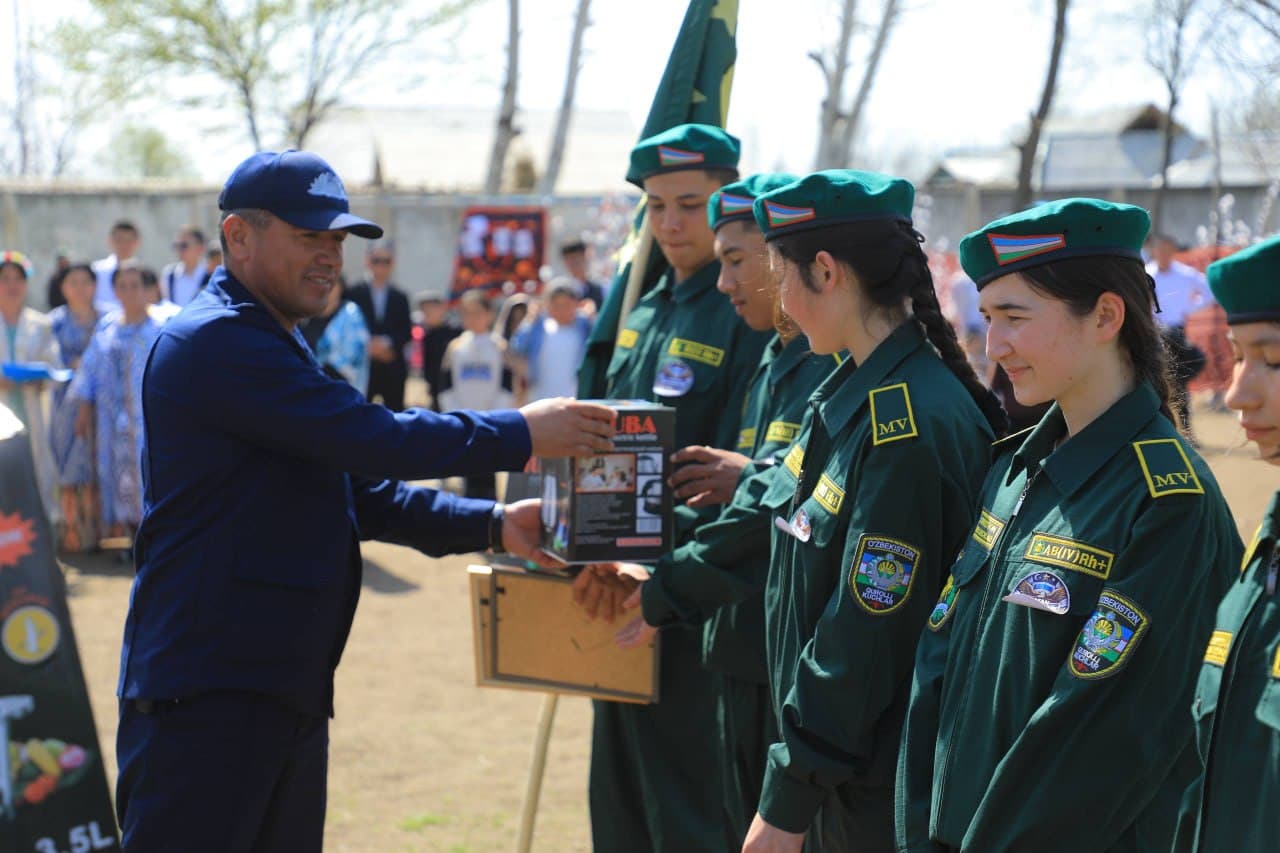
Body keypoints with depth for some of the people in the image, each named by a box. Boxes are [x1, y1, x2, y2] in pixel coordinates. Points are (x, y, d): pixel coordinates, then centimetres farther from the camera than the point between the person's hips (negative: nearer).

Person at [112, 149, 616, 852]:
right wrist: (521, 435, -14)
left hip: (286, 685, 10)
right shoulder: (213, 342, -13)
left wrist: (491, 524, 8)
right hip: (206, 690, -10)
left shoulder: (276, 349, 22)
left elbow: (362, 490, 21)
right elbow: (367, 437, -20)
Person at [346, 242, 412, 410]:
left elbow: (407, 333, 6)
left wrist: (388, 343, -12)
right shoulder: (354, 294, 3)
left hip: (393, 369, 2)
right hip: (363, 366, -2)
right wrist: (367, 346, -14)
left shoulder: (400, 298, 10)